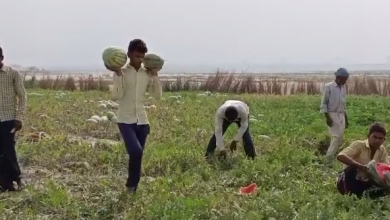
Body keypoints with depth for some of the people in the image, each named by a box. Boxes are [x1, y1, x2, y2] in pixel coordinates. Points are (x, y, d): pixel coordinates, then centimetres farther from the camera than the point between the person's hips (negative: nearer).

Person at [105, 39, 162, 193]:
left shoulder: (147, 74, 6)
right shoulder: (122, 73, -5)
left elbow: (158, 95, 3)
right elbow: (117, 95, -16)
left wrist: (155, 76, -3)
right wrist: (118, 74, -21)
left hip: (142, 121, 4)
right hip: (126, 120, -4)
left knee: (137, 154, 9)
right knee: (136, 151, -24)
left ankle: (133, 188, 23)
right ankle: (131, 185, 1)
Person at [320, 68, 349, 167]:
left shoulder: (343, 88, 11)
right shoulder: (328, 87, -7)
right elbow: (324, 103, -9)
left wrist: (346, 118, 16)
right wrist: (327, 117, -17)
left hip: (341, 115, 7)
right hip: (332, 115, -7)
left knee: (339, 138, 5)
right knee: (337, 137, -16)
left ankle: (330, 159, 13)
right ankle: (328, 161, -11)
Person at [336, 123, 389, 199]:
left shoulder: (382, 150, 1)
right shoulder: (358, 145, -17)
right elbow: (340, 156, -33)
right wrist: (361, 166, -44)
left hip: (364, 184, 5)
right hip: (350, 182, -5)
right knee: (351, 168, -35)